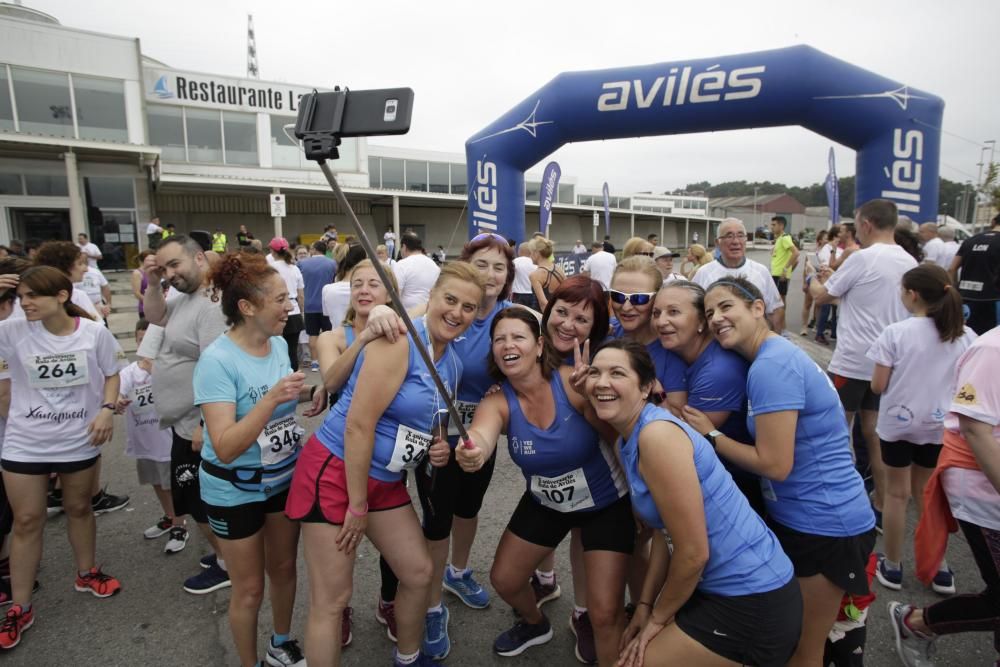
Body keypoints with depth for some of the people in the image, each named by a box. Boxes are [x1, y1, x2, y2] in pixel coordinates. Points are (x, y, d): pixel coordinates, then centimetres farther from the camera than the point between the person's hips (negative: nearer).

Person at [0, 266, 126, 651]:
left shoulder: (95, 333, -11)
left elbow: (111, 374, 2)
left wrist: (107, 410, -14)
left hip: (79, 441, 0)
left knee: (79, 508, 19)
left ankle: (86, 574, 41)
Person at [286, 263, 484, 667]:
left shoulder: (454, 364, 5)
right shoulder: (398, 341, -21)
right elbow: (358, 425, -24)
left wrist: (439, 448, -3)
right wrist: (357, 506, -18)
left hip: (384, 480, 9)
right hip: (336, 471, -8)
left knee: (419, 574, 17)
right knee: (331, 601, 2)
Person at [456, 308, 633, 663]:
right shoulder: (497, 402, -19)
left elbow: (621, 436, -20)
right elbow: (481, 434, -42)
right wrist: (473, 451, -64)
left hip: (607, 502, -4)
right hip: (545, 502, 4)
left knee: (604, 613, -7)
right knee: (504, 579, 15)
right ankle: (536, 624, 49)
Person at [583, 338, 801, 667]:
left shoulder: (657, 435, -25)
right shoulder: (628, 442, 4)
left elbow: (694, 552, -22)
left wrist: (658, 616, -7)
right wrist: (645, 605, 9)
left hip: (753, 604, -8)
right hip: (722, 589, 8)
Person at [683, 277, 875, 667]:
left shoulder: (772, 364, -23)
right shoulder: (776, 356, 6)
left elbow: (775, 464, -24)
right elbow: (772, 445, 9)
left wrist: (711, 436, -13)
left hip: (822, 527, -9)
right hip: (794, 517, 9)